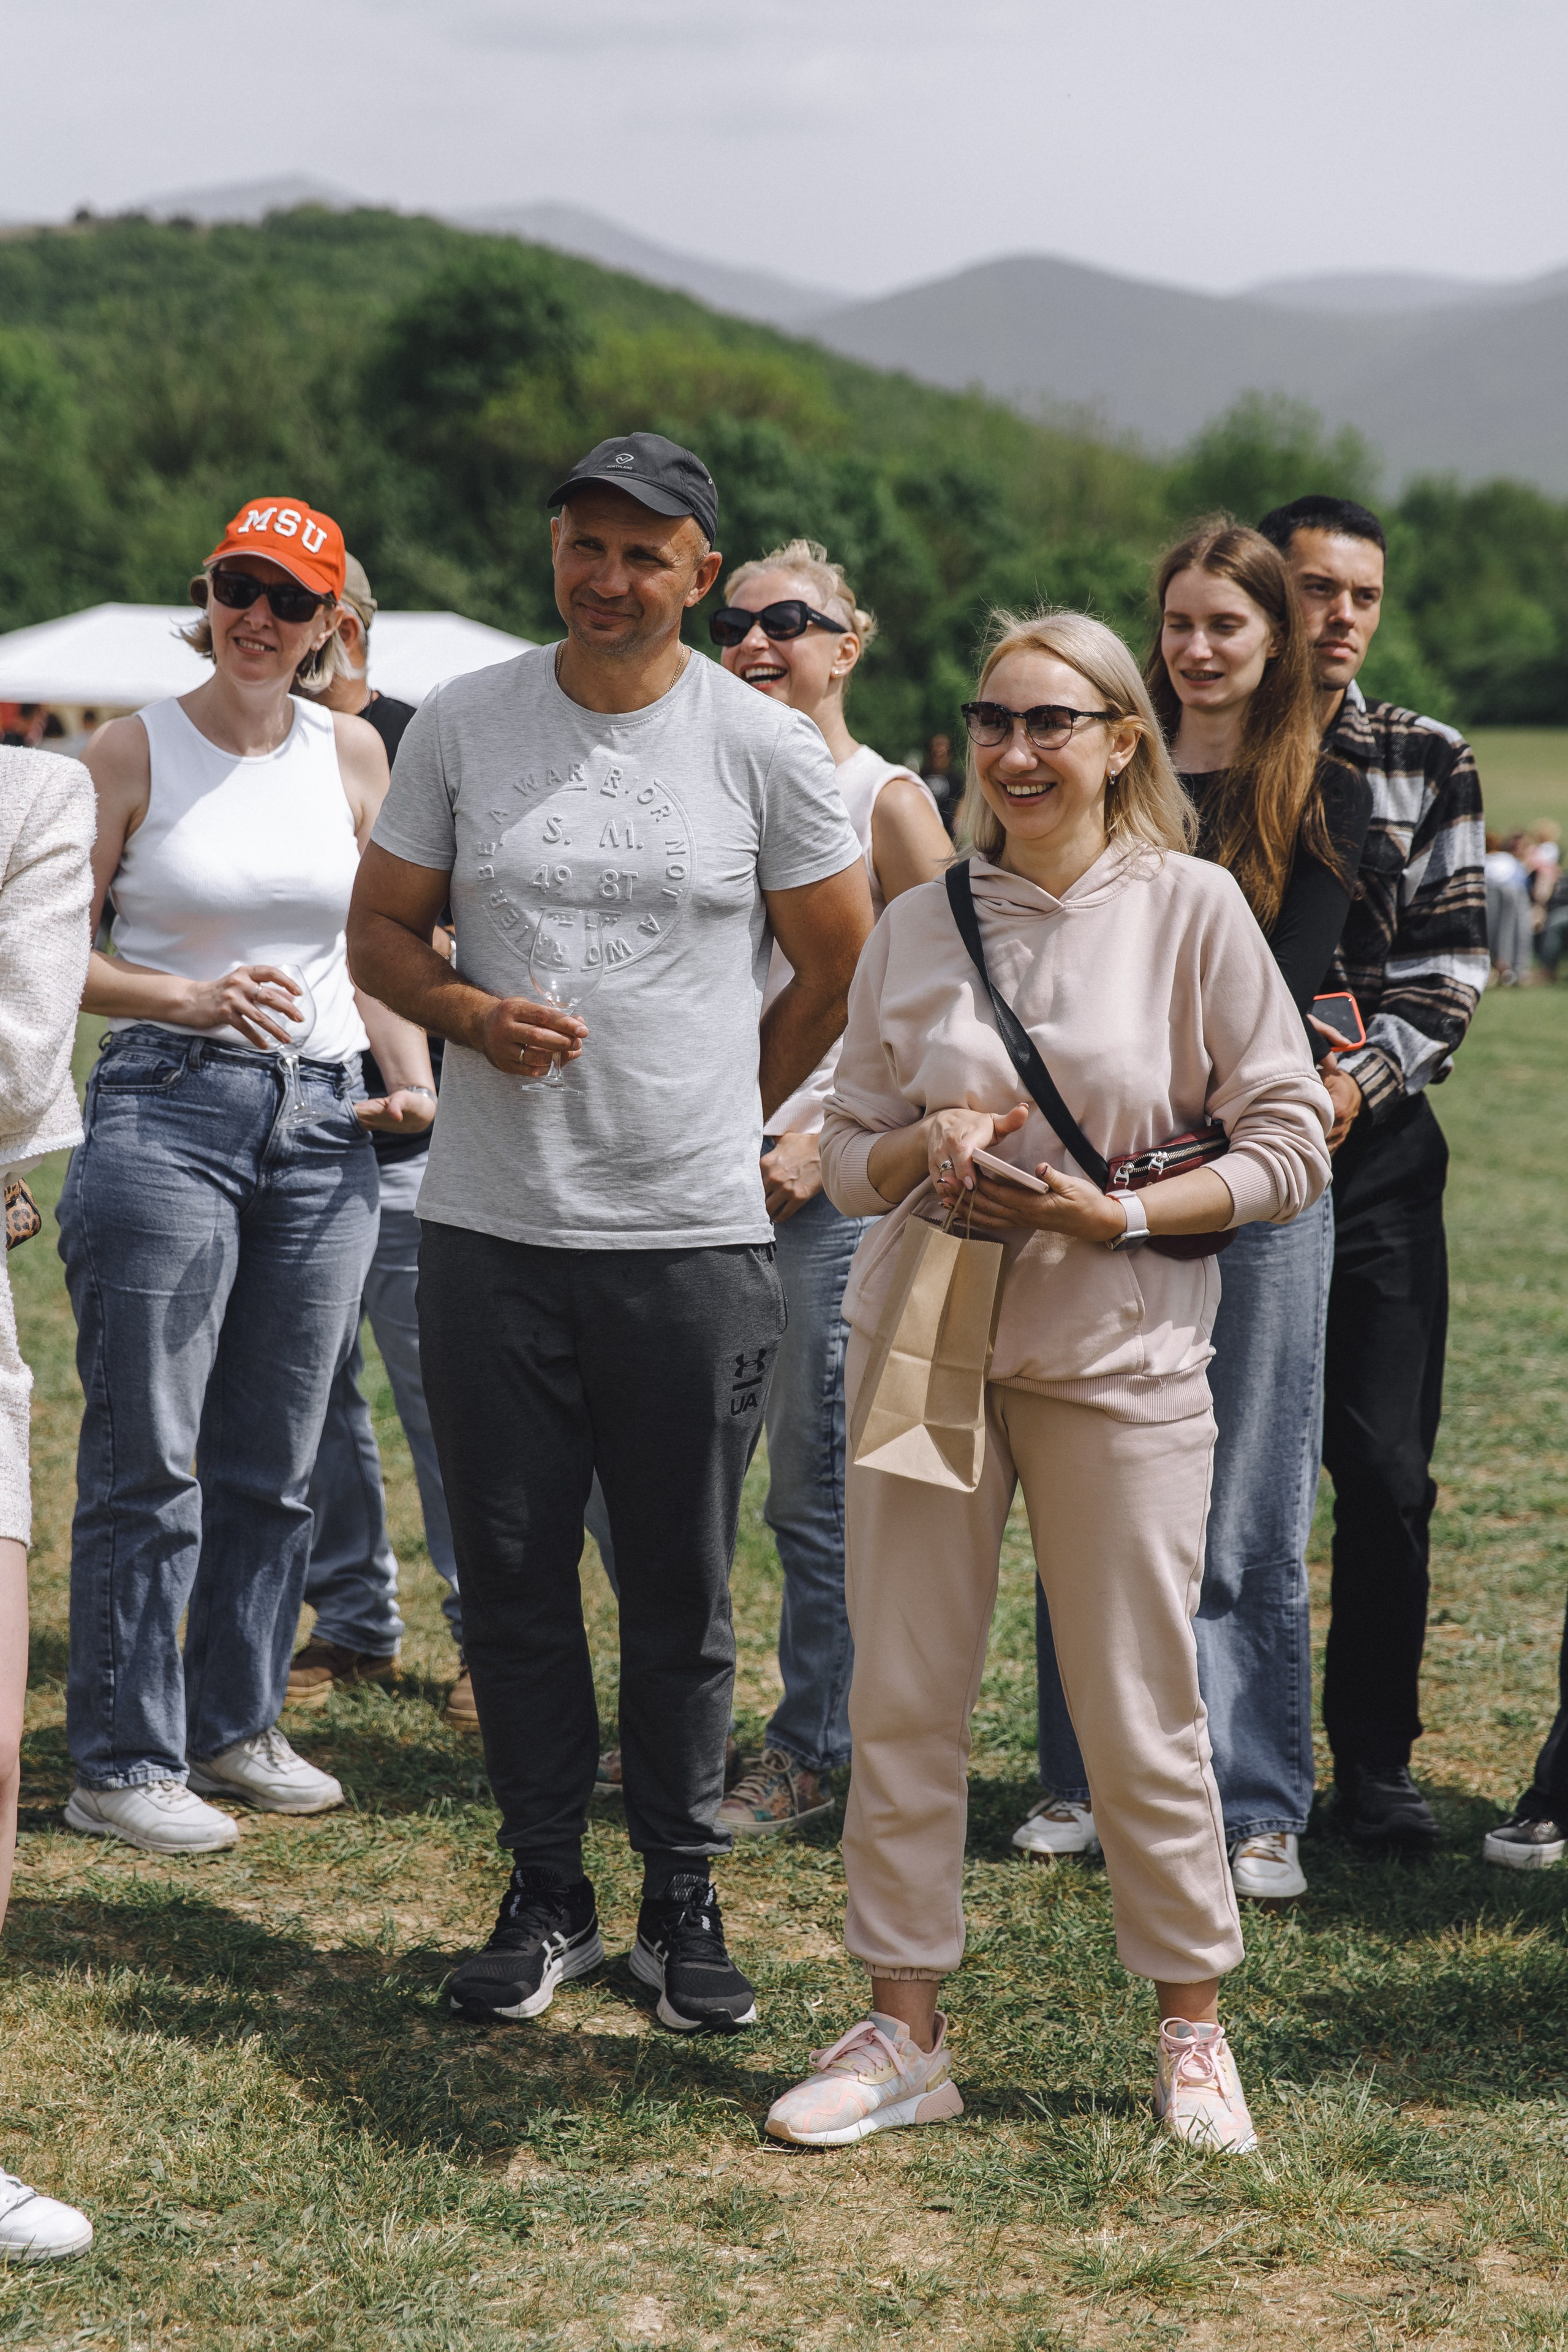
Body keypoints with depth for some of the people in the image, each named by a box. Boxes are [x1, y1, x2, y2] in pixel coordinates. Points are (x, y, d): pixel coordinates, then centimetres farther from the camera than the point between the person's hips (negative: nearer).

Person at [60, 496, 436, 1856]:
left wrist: (413, 1073, 1)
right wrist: (191, 998, -16)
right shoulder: (133, 751, -1)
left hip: (325, 1127, 4)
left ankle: (235, 1726, 25)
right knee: (149, 1462, -3)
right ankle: (124, 1764, 6)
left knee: (274, 1462, 11)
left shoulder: (353, 754, 10)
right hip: (167, 1110, -4)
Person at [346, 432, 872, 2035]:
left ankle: (682, 1903, 19)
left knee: (680, 1593, 5)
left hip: (693, 1239, -1)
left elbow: (842, 973, 9)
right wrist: (470, 1013, -10)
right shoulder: (461, 726, 4)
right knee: (511, 1577, 7)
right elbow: (379, 931, 9)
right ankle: (545, 1896, 20)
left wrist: (721, 1114, 10)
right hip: (492, 1228, 2)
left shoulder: (766, 749, 1)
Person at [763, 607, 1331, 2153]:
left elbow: (1291, 1147, -3)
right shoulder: (916, 925, 5)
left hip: (1118, 1350, -3)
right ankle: (904, 2033, 17)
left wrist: (1121, 1214, -15)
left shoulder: (1191, 909, -3)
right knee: (901, 1701, 5)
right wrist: (925, 1147, -11)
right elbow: (847, 1153, 11)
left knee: (1139, 1718, 3)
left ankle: (1194, 2030, 20)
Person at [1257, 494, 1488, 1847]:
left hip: (1376, 1143, 1)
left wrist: (1364, 1076, -13)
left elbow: (1453, 959, 3)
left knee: (1385, 1469, 0)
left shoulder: (1429, 765, 8)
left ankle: (1375, 1759, 12)